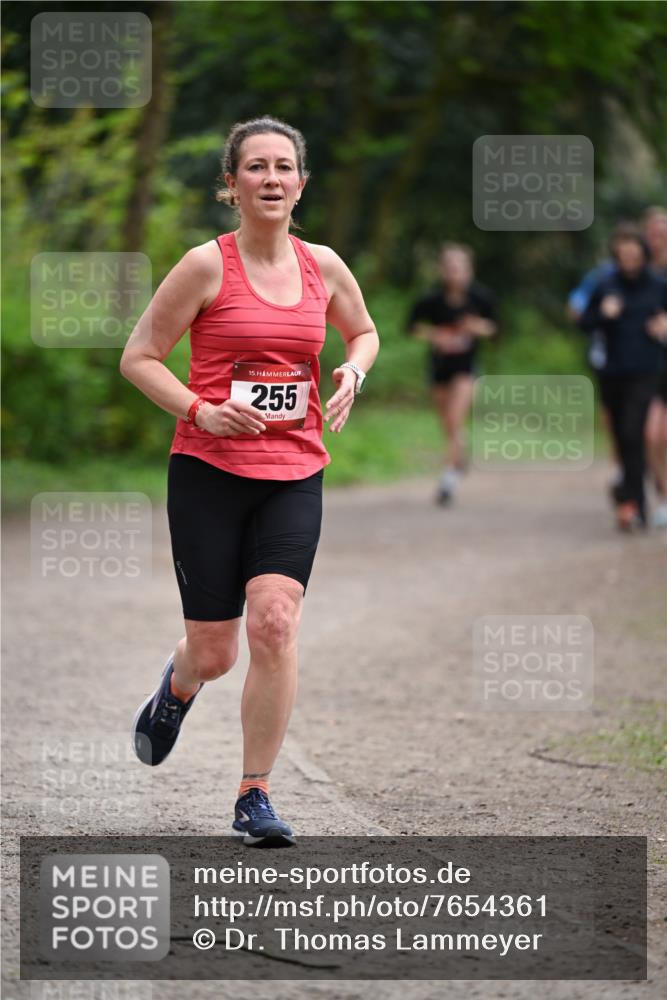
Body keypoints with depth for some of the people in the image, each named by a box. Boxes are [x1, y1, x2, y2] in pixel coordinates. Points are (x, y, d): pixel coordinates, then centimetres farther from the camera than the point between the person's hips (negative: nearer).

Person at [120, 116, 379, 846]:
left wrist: (352, 373, 3)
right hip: (208, 471, -2)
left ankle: (254, 799, -7)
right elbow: (138, 357, -2)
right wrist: (200, 411, -16)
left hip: (294, 474, 2)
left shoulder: (322, 266, 6)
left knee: (274, 622, -17)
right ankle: (177, 685, 41)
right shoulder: (206, 266, -6)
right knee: (214, 654, 1)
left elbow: (364, 332, 25)